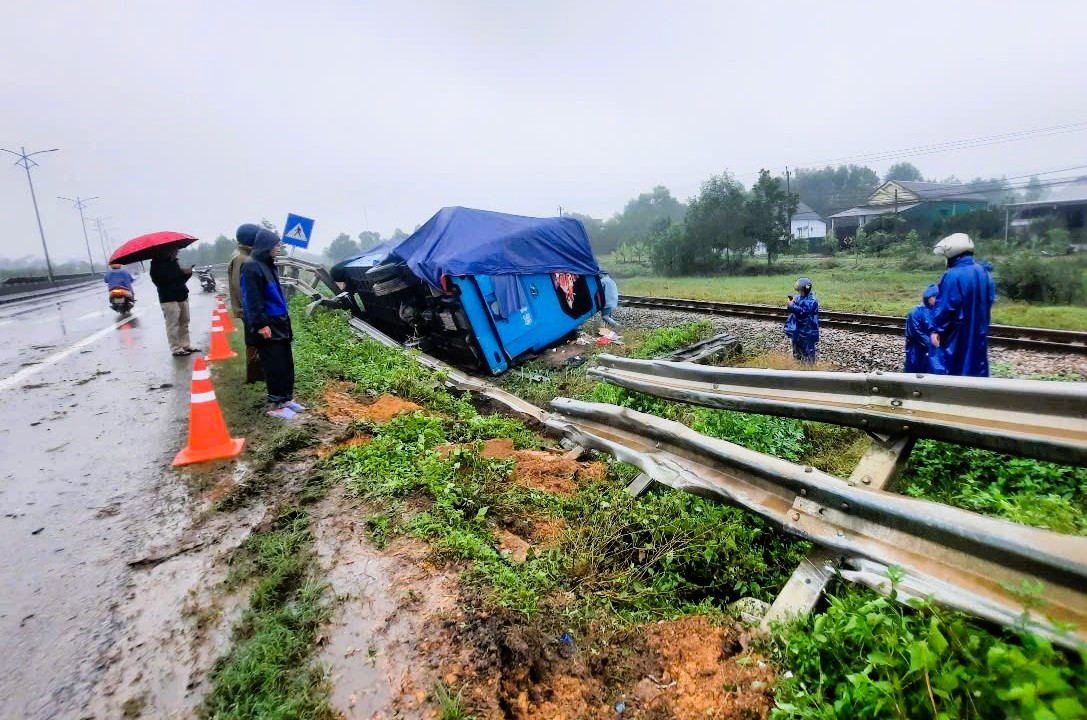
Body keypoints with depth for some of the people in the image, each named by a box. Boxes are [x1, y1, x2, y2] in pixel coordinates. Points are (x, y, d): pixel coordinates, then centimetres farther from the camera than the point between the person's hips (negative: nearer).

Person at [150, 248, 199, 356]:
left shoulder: (174, 261, 16)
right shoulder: (158, 263, -6)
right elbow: (163, 279, -19)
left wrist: (187, 273, -2)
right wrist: (182, 272, -23)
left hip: (182, 296, 7)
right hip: (169, 299, -7)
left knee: (184, 323, 10)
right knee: (173, 325, -7)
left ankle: (186, 345, 18)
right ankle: (176, 349, -5)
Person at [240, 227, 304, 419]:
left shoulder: (267, 264, 14)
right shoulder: (251, 267, -14)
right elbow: (252, 300, -19)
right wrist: (261, 324, -21)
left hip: (279, 323, 9)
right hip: (267, 326, -9)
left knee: (287, 363, 13)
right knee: (275, 366, -4)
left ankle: (286, 399, 23)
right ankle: (275, 405, 6)